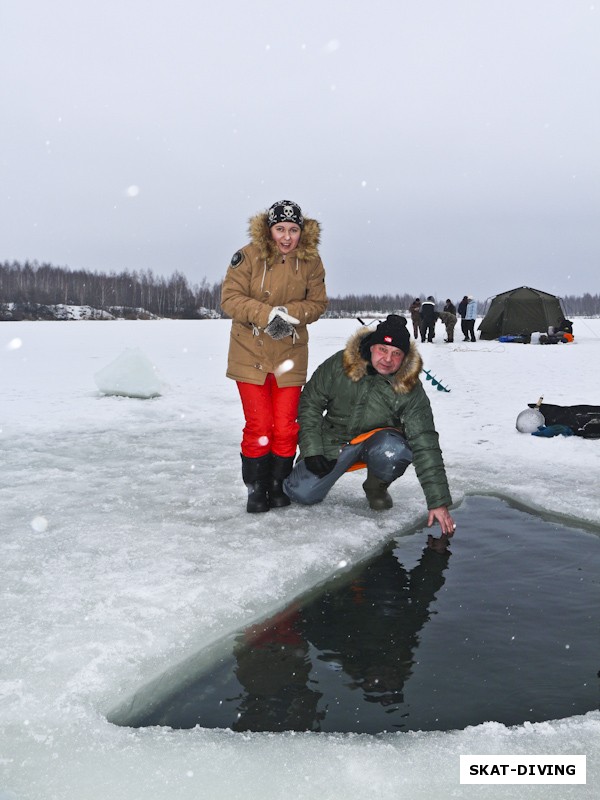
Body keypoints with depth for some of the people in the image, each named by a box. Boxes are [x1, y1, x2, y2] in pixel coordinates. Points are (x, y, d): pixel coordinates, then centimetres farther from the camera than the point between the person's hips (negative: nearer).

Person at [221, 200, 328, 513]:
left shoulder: (311, 261, -3)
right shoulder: (248, 256, -12)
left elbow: (317, 303, 1)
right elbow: (230, 299, -13)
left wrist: (289, 312, -20)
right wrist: (268, 314, -27)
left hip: (290, 356, 2)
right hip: (250, 354, -2)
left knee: (286, 427, 6)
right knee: (258, 426, 0)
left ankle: (278, 486, 23)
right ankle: (256, 489, 16)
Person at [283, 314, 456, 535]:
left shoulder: (411, 390, -19)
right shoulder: (339, 365, -16)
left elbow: (425, 446, -21)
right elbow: (309, 403, -3)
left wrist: (438, 502, -25)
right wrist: (311, 449, -11)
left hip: (377, 440, -1)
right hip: (332, 442, 1)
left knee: (394, 451, -37)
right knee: (300, 492, -17)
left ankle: (376, 487, -1)